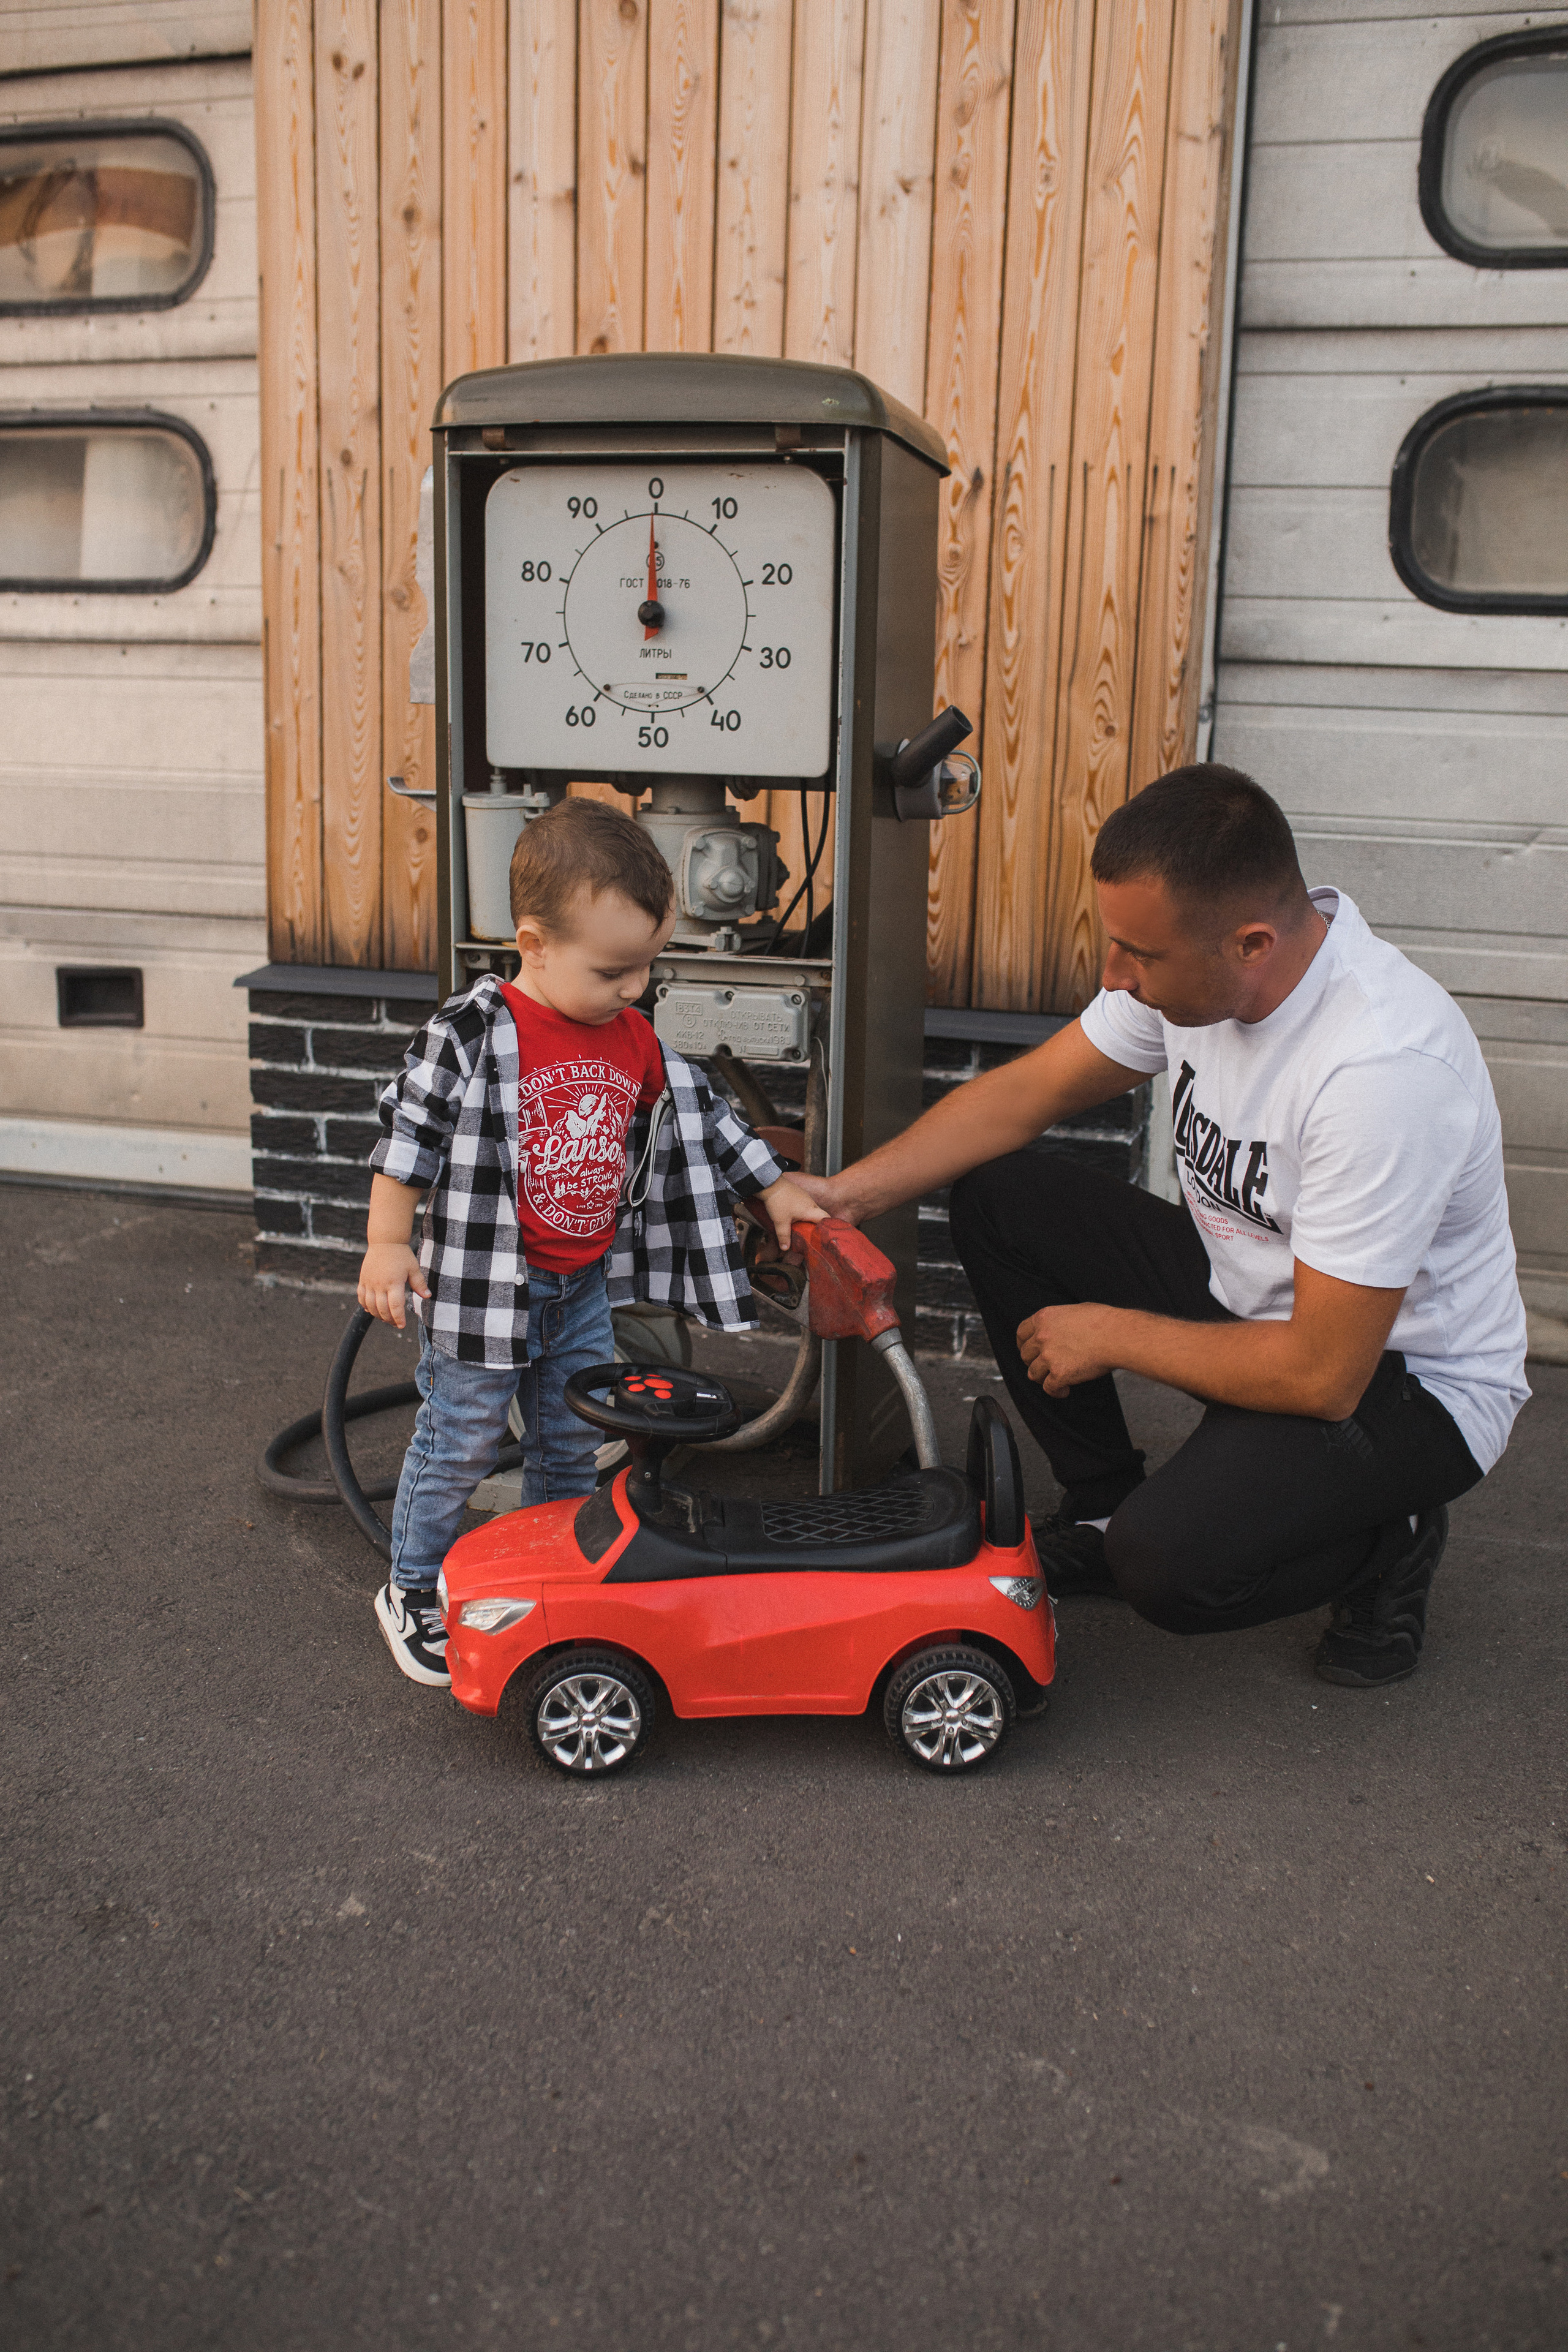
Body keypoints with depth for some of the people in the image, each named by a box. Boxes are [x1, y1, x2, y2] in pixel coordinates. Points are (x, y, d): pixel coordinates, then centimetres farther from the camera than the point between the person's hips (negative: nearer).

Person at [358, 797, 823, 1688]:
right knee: (460, 1447, 7)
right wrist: (387, 1245, -15)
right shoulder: (471, 1034, -18)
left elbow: (698, 1116, 11)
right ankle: (413, 1590, 26)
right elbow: (410, 1136, -13)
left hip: (586, 1288, 6)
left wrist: (776, 1191, 12)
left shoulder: (635, 1041, 0)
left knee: (575, 1447, 17)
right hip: (485, 1284, -6)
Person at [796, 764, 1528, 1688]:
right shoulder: (1191, 957, -12)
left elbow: (1322, 1376, -31)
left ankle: (1388, 1542, 4)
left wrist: (1111, 1334, -18)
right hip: (1245, 1287, 8)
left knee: (1167, 1561, -30)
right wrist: (848, 1191, -8)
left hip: (1404, 1378, -7)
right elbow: (1027, 1092, 2)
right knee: (996, 1192, -5)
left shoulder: (1384, 1070, -36)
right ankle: (1106, 1505, 9)